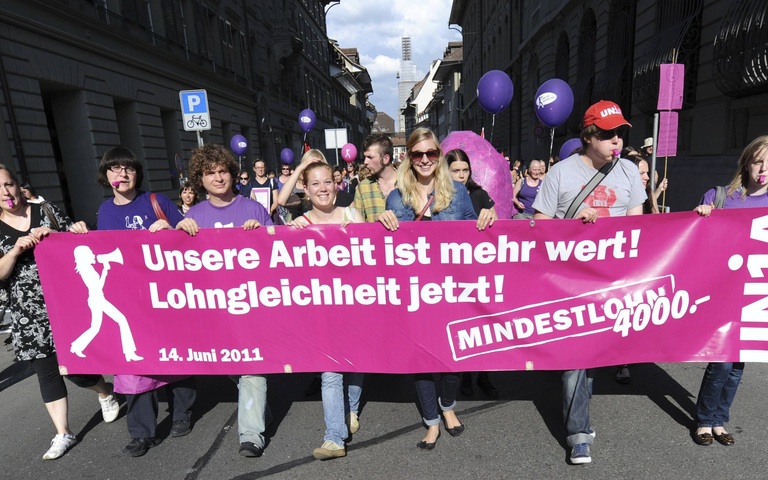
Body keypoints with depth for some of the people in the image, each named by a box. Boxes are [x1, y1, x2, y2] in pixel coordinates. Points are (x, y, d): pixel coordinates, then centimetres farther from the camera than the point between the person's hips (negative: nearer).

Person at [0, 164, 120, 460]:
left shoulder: (46, 211, 3)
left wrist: (55, 234, -12)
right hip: (29, 312, 2)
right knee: (46, 372, 5)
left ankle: (106, 394, 31)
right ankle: (63, 434, 18)